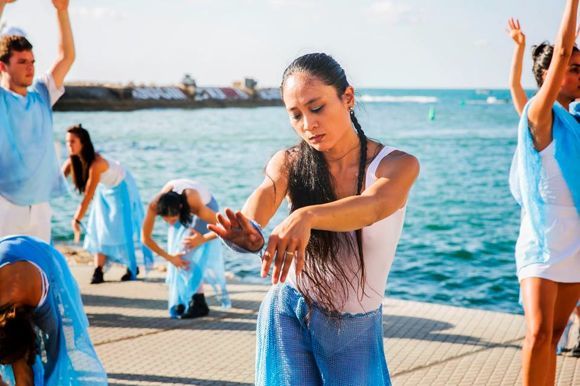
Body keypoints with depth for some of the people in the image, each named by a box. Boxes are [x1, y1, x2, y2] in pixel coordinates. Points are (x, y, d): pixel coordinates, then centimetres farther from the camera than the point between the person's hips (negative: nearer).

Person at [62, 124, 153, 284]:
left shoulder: (96, 163, -38)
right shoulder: (73, 160, -17)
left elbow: (88, 196, -40)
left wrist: (77, 220, -41)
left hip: (121, 188, -7)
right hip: (105, 189, 7)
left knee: (121, 228, -5)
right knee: (100, 229, -1)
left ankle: (132, 268, 12)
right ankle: (98, 271, -4)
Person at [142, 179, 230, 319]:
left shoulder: (195, 205, -44)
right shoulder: (154, 205, -36)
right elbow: (146, 237, -23)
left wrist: (202, 239, -32)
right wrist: (169, 257, -21)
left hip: (205, 206, -3)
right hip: (182, 211, 4)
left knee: (196, 256, -14)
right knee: (179, 253, -7)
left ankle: (199, 303, -9)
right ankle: (182, 302, 0)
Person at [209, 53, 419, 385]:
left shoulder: (397, 165, -12)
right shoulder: (289, 164, -5)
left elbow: (372, 206, -33)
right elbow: (264, 196, -26)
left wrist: (306, 216, -53)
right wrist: (249, 233, -50)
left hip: (356, 331, 0)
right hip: (288, 316, 1)